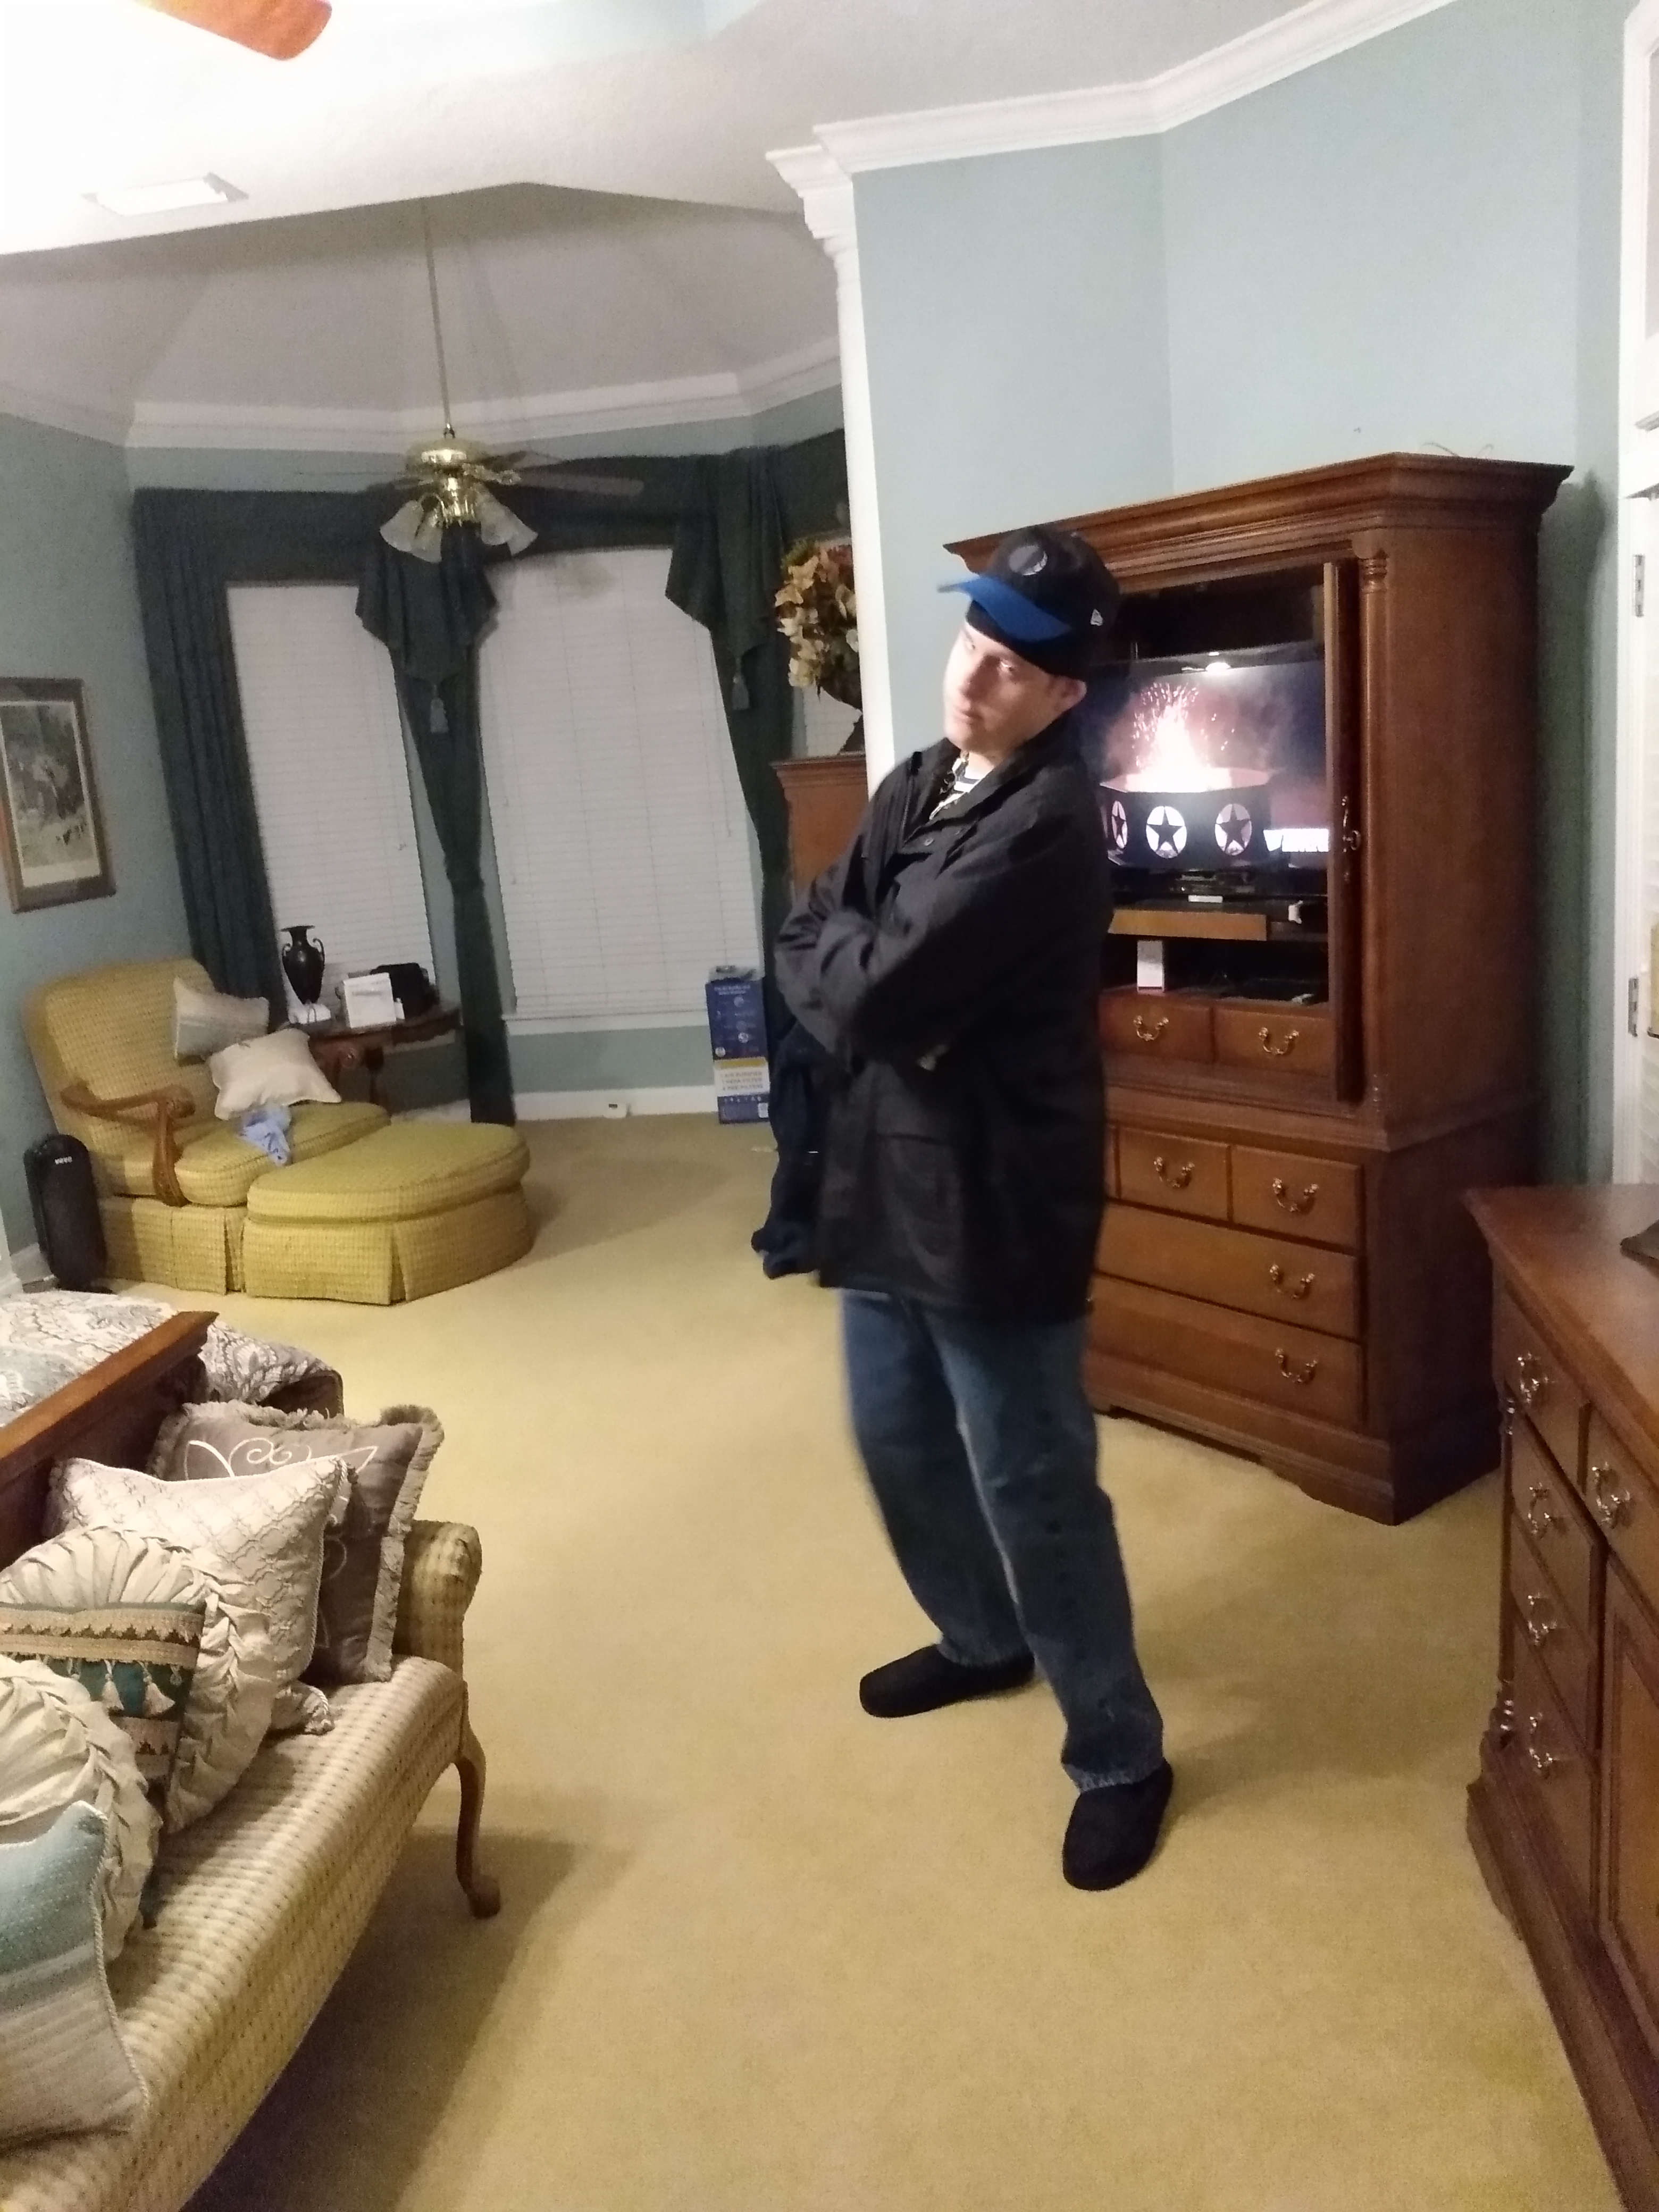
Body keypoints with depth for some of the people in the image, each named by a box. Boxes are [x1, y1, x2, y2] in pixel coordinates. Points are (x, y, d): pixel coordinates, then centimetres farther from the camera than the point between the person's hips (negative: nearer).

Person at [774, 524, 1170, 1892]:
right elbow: (800, 947, 7)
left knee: (1035, 1490, 2)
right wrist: (867, 969, -12)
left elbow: (872, 993, -25)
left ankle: (1121, 1756, 23)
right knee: (898, 1444, 22)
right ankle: (981, 1637, 48)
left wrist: (843, 950, -4)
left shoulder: (1048, 824, -20)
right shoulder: (915, 786, 11)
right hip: (885, 1177, 9)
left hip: (994, 1199, -9)